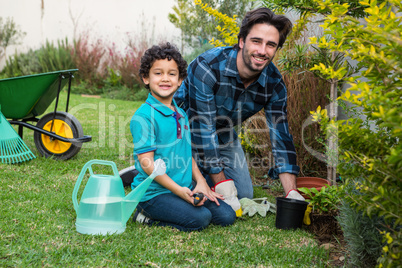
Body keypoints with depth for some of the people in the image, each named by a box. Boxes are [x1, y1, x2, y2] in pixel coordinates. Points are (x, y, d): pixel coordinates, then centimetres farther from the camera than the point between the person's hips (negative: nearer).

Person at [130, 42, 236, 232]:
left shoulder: (181, 115, 13)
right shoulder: (143, 116, -12)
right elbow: (146, 163, -16)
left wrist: (201, 182, 5)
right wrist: (179, 190, -19)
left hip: (185, 189, 8)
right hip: (154, 192, -8)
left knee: (226, 216, -1)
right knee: (200, 218, -25)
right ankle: (146, 215, -3)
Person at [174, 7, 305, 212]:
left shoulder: (274, 83, -19)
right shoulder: (207, 67, -35)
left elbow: (280, 135, -15)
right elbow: (202, 127, -32)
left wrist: (291, 191, -22)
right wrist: (220, 181, -28)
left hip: (224, 133, 5)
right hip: (187, 128, -5)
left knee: (244, 195, 6)